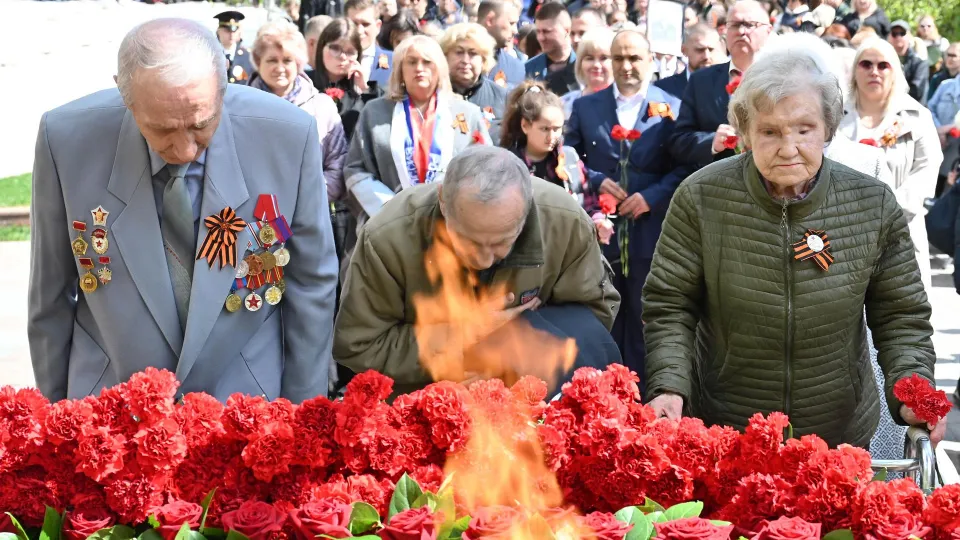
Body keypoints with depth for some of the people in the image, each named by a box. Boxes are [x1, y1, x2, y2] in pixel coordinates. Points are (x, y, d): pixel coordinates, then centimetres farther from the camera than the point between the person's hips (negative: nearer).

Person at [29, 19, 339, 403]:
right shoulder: (66, 139, -17)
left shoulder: (288, 136, -19)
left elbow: (311, 283, -6)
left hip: (246, 403, 0)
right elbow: (51, 292, -4)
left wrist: (302, 416, -1)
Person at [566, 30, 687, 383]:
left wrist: (651, 196, -15)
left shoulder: (673, 109, 3)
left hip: (649, 234, -1)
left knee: (643, 324, 6)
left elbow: (685, 167, -2)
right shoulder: (585, 107, 9)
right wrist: (597, 181, -9)